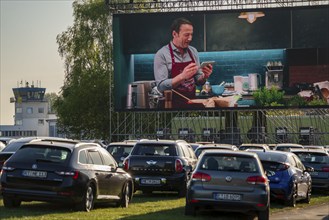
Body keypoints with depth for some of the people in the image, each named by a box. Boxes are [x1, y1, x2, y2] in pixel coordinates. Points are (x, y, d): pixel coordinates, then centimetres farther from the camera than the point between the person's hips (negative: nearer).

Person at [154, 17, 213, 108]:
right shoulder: (162, 54, -7)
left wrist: (204, 76, -7)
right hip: (172, 104, -5)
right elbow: (161, 86, -15)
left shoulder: (193, 51, 9)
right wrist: (182, 76, -26)